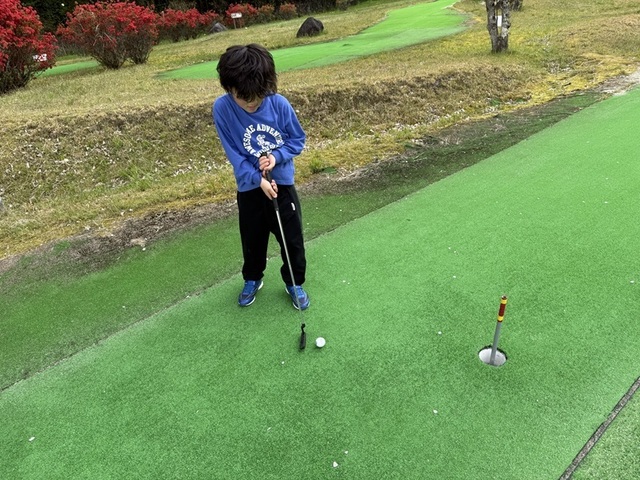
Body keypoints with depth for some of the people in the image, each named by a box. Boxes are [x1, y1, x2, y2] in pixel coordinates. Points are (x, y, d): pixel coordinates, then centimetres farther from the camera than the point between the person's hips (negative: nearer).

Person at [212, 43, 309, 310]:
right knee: (252, 239, 17)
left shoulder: (280, 103, -16)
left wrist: (276, 156, -21)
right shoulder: (222, 108, -16)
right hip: (249, 187, 0)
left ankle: (294, 282, 31)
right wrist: (258, 179, -21)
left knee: (292, 238, 9)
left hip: (282, 182, 0)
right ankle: (252, 279, 42)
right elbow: (233, 153, -12)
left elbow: (298, 139, -4)